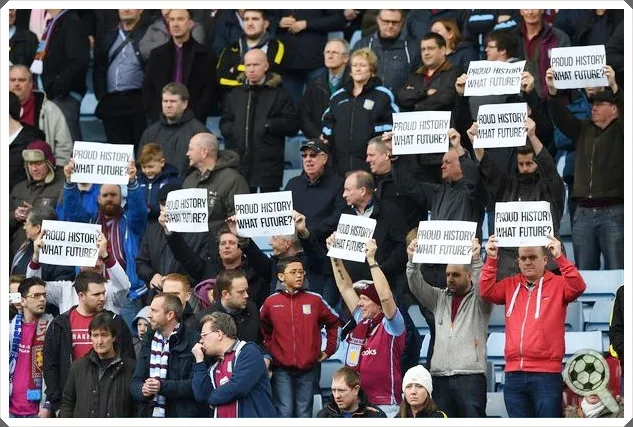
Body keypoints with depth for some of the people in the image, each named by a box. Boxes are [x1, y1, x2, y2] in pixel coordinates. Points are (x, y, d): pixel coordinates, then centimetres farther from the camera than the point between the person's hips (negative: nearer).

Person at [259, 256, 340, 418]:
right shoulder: (271, 302, 1)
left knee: (304, 414, 3)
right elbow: (262, 328, 18)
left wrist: (329, 350, 11)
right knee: (285, 413, -6)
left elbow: (334, 323, 15)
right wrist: (268, 349, 12)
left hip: (307, 369, 1)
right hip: (282, 369, -1)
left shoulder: (315, 300, 2)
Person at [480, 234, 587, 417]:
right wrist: (491, 260, -8)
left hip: (546, 374, -4)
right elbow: (486, 292, 2)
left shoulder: (557, 284, 3)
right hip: (514, 374, 4)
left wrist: (559, 257, -23)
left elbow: (578, 287, -14)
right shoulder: (511, 285, 14)